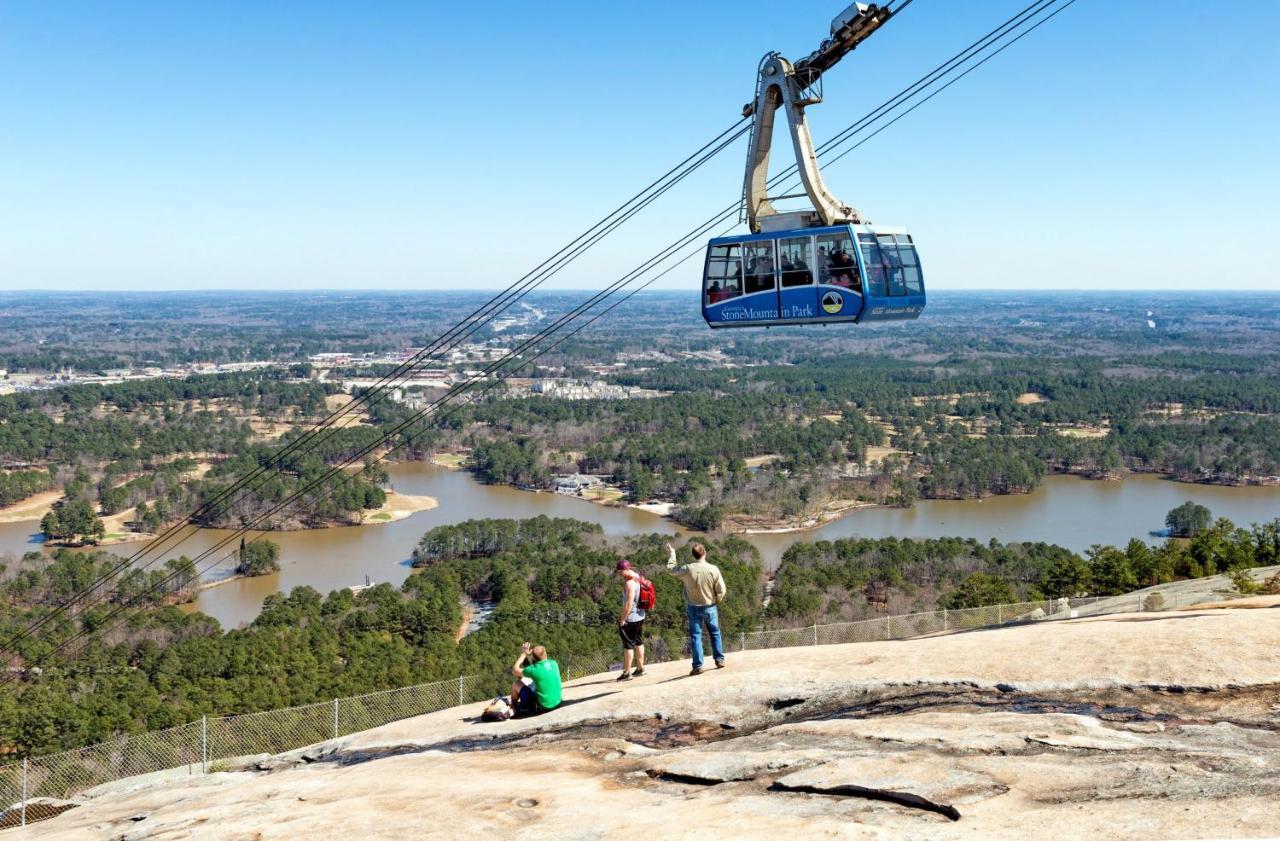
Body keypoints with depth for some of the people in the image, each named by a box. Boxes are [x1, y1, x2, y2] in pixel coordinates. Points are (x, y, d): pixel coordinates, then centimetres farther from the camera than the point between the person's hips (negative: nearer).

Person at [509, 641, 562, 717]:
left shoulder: (535, 669, -21)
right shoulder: (554, 664, -3)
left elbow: (515, 670, -8)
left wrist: (523, 654, -1)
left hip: (541, 708, -6)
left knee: (516, 685, 7)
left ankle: (514, 707, 32)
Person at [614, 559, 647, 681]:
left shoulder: (630, 582, -21)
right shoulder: (638, 578, 9)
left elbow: (629, 603, -26)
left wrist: (623, 619, -21)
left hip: (630, 619, -10)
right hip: (640, 616, 10)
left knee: (628, 645, -4)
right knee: (639, 642, 18)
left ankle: (627, 673, 0)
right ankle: (640, 668, 26)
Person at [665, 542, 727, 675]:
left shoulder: (687, 569, -15)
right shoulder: (713, 569, -15)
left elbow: (671, 568, 4)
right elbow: (721, 590, -9)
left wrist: (671, 553, 20)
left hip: (693, 608, 0)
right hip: (710, 607, 0)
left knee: (696, 636, 5)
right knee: (715, 633, 19)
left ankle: (698, 666, 3)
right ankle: (720, 660, 23)